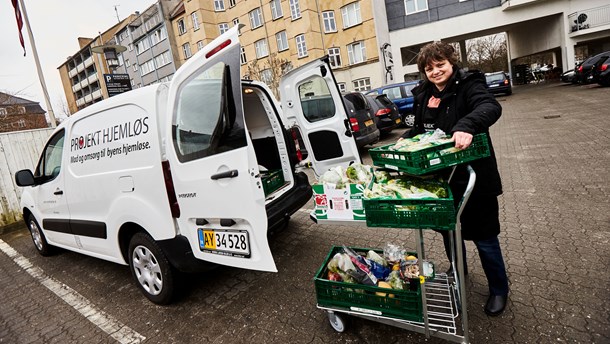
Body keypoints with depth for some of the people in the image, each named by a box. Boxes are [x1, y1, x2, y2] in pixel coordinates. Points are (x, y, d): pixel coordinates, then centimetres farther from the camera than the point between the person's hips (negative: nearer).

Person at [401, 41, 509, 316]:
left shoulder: (468, 85, -12)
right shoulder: (423, 95, 7)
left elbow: (491, 107, -30)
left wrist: (467, 126, -49)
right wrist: (405, 139, -2)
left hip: (473, 177, -6)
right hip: (440, 177, 6)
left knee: (483, 235, 8)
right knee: (447, 228, 21)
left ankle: (499, 289, 32)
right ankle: (457, 270, 48)